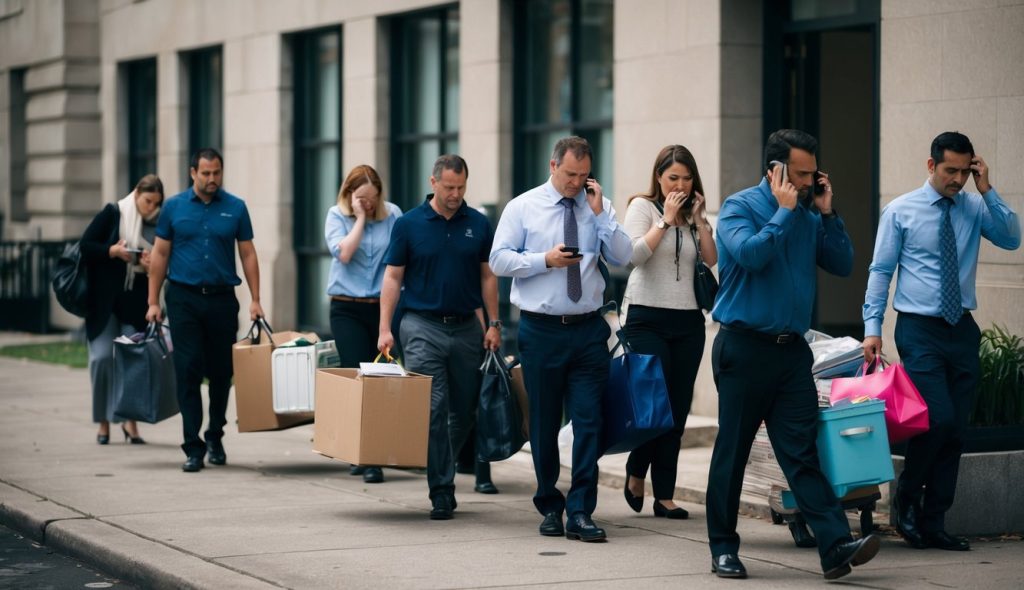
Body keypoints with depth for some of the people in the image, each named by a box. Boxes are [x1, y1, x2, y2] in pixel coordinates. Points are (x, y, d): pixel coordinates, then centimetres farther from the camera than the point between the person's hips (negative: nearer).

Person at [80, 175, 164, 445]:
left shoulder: (156, 225, 5)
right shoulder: (113, 214, -2)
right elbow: (85, 246, -3)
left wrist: (152, 265, -10)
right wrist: (112, 251, -16)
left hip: (136, 302, 2)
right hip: (104, 299, -2)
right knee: (102, 356, -4)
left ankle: (130, 419, 2)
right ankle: (103, 422, 6)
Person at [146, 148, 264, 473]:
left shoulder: (235, 208, 3)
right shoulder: (174, 207, 2)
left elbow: (248, 254, 6)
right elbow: (160, 254, 5)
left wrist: (255, 299, 0)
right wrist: (153, 302, 1)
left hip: (222, 299, 1)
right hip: (184, 299, -1)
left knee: (221, 372, 8)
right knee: (188, 372, -6)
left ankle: (215, 437, 25)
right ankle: (193, 446, -5)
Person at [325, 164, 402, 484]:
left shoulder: (392, 214, 3)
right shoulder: (336, 216, 2)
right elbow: (344, 253, -13)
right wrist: (360, 218, -10)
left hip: (384, 305, 1)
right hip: (348, 309, -1)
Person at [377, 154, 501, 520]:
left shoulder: (478, 225, 5)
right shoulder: (409, 224, -1)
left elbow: (487, 276, 11)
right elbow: (393, 277, 0)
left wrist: (493, 324, 3)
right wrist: (385, 329, -7)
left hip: (467, 326, 3)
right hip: (423, 327, -3)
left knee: (465, 411, 9)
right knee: (434, 409, -8)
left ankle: (441, 468, 30)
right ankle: (441, 490, -5)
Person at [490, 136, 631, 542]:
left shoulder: (598, 207, 8)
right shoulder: (522, 207, 2)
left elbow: (622, 258, -1)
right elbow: (499, 260, -3)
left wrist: (600, 214, -9)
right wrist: (545, 260, -15)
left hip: (588, 329, 1)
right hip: (541, 329, -1)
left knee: (589, 420, -6)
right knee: (544, 423, 7)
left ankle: (580, 513, -4)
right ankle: (550, 508, 20)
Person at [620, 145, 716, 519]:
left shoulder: (692, 215, 15)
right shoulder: (642, 207, 1)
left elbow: (713, 261, 5)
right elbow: (635, 253, -14)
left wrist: (698, 220, -2)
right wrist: (667, 220, -12)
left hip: (688, 320, 5)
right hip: (648, 318, -5)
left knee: (678, 409, 3)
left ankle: (664, 495, 6)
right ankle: (635, 474, 13)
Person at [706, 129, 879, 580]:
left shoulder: (809, 216, 12)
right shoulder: (739, 208, -5)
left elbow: (843, 265, 8)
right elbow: (751, 253, -23)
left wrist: (827, 213, 1)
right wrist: (785, 211, -13)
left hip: (791, 351, 4)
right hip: (744, 349, -4)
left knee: (801, 452, -3)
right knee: (732, 452, 4)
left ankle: (836, 546, -14)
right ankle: (723, 548, 14)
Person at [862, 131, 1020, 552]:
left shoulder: (975, 208, 7)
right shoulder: (901, 212, -1)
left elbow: (1012, 239, -8)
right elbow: (880, 271, -1)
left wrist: (987, 191, -11)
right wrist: (872, 328, -8)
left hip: (962, 329, 4)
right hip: (919, 330, -4)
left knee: (955, 431, 4)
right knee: (939, 419, -16)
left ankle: (933, 524, 11)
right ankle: (907, 497, 8)